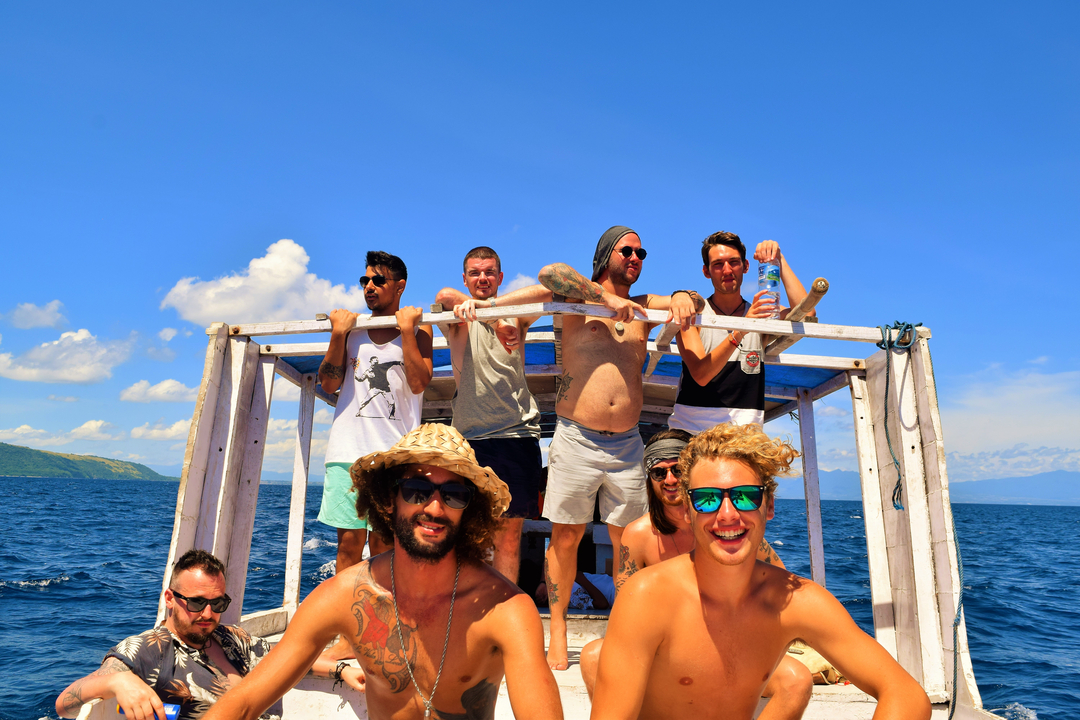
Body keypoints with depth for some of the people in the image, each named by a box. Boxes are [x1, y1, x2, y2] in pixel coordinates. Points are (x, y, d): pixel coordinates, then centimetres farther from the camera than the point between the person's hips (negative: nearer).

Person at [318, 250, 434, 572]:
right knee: (348, 542, 3)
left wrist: (406, 328, -6)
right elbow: (329, 384, 7)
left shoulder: (418, 328, 9)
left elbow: (418, 383, -6)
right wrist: (338, 333, 0)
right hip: (347, 449, 2)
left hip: (394, 451, -2)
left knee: (382, 546, 1)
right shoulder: (351, 326, 15)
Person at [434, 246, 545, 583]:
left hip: (517, 434, 1)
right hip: (469, 435, -1)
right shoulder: (457, 318, 7)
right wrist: (482, 305, -36)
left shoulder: (516, 316, 11)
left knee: (510, 530, 4)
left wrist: (495, 304, -24)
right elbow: (443, 296, -16)